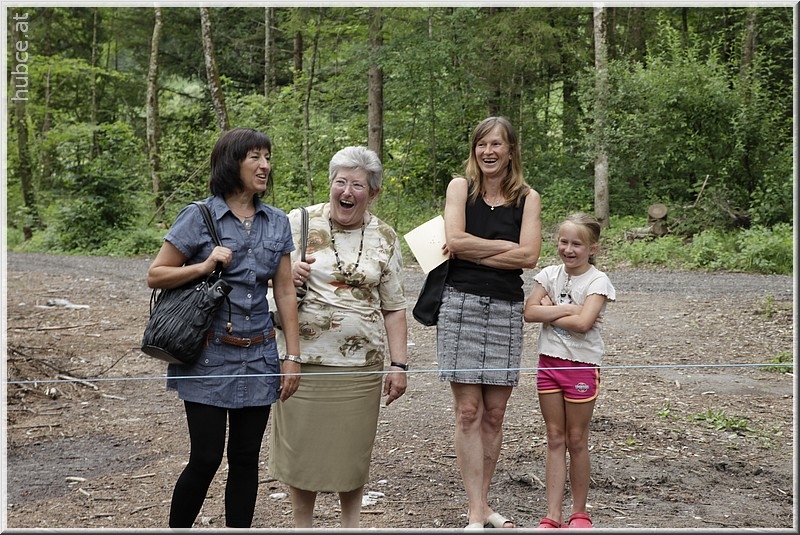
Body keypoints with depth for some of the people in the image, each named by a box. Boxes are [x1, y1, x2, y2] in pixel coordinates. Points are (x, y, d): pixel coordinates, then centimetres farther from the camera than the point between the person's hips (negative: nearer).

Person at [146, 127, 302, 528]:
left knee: (245, 458, 9)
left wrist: (292, 355, 3)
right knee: (206, 459, -2)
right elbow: (155, 276, -2)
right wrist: (203, 266, -17)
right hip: (209, 356, -4)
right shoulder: (198, 217, -5)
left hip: (258, 356, 4)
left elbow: (285, 293, 8)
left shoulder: (277, 223, 7)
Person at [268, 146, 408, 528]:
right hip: (302, 360, -1)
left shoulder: (384, 238, 5)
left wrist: (398, 363, 3)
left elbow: (394, 308, 8)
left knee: (353, 449, 9)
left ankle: (351, 523, 30)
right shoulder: (299, 222, 0)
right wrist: (287, 275, -14)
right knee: (300, 443, 5)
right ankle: (302, 524, 24)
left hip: (361, 364, 1)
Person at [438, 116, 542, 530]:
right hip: (461, 304, -2)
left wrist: (472, 251, -9)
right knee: (468, 411, -3)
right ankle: (476, 514, 2)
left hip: (507, 309, 2)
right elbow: (455, 240, -11)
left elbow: (529, 256, -6)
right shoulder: (460, 187, 4)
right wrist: (507, 246, -7)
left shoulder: (527, 197, 7)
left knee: (494, 414, 7)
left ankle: (481, 504, 19)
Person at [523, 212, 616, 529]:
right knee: (555, 439, 6)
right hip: (549, 362, 4)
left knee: (576, 440, 5)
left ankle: (579, 513, 20)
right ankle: (552, 516, 8)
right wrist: (566, 309, -15)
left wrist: (549, 312, -13)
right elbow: (529, 312, -8)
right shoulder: (549, 274, 4)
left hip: (582, 365, -4)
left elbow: (583, 323, -24)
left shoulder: (597, 281, -10)